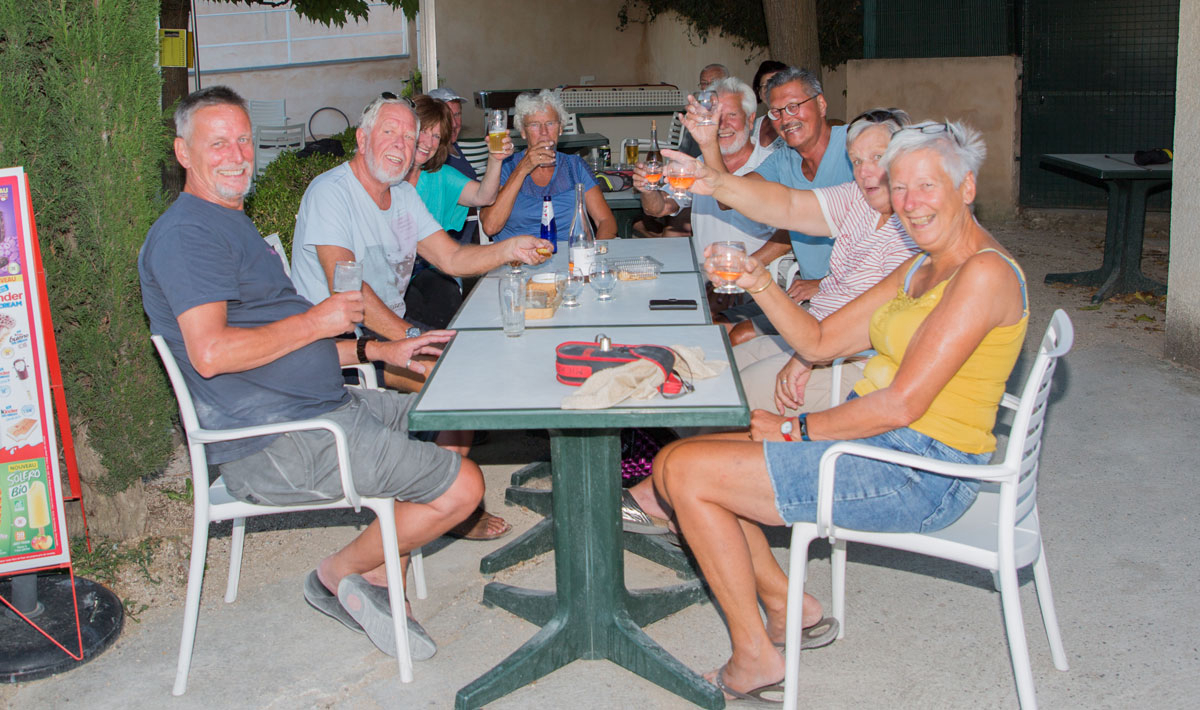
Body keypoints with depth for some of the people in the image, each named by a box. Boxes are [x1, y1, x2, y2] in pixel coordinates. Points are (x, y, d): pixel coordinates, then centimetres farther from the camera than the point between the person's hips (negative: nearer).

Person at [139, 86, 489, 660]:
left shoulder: (229, 224, 22)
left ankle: (377, 582, 15)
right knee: (462, 485, -13)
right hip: (273, 445, -11)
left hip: (320, 404, 11)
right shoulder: (185, 234, -13)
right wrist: (315, 321, -15)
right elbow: (211, 353, -26)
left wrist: (375, 350, 15)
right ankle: (338, 575, 8)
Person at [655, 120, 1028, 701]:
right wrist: (759, 284, -2)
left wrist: (795, 429, -13)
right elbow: (819, 342, 13)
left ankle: (756, 657, 0)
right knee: (677, 462, 7)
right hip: (873, 442, 10)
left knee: (687, 472, -13)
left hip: (920, 471, -10)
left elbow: (902, 404, -22)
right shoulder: (920, 269, 14)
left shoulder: (985, 273, -17)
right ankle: (785, 605, 13)